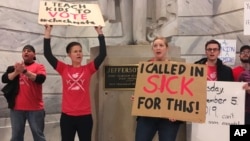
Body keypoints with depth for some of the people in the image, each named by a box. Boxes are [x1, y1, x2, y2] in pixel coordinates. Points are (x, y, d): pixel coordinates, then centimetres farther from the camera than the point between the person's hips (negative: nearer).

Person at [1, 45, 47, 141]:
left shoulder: (39, 66, 4)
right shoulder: (15, 67, 14)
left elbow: (40, 78, -14)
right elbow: (4, 79, 1)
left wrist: (25, 71, -23)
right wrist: (16, 72, -16)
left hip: (35, 108, -3)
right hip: (17, 108, 3)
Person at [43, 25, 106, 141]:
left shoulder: (88, 69, 2)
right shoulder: (64, 69, 2)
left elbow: (102, 54, -5)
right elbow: (48, 54, -2)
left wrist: (100, 32, -5)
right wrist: (48, 31, -4)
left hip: (85, 116, 0)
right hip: (67, 116, 0)